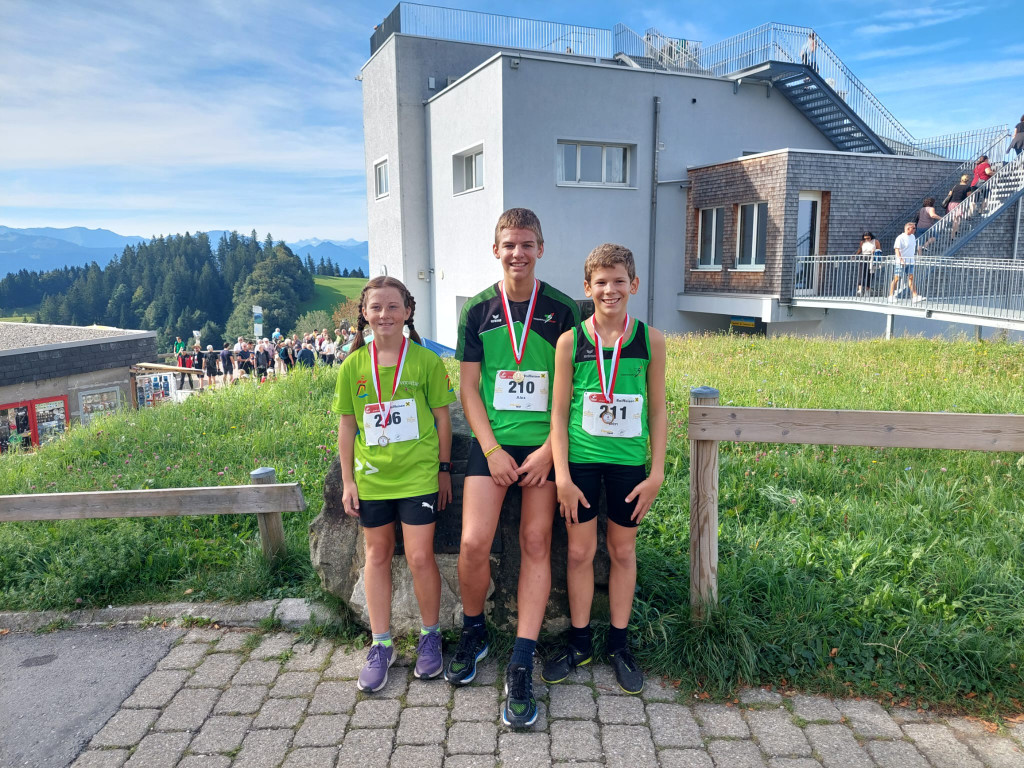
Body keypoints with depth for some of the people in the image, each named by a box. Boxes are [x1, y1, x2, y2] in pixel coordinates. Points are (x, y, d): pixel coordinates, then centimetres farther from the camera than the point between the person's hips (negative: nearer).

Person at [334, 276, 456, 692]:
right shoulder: (353, 366, 0)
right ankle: (381, 644, 28)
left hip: (417, 474, -3)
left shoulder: (426, 361, -6)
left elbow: (442, 417, 0)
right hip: (371, 477, 3)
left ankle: (430, 636, 25)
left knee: (420, 557, 0)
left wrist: (444, 469, 1)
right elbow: (346, 425, 5)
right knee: (377, 555, 13)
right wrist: (348, 480, 5)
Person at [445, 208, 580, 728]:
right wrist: (492, 450, -6)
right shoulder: (478, 310, 5)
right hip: (492, 442, 1)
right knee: (473, 543, -9)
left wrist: (550, 448, -9)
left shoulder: (562, 310, 2)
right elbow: (469, 388, 4)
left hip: (544, 444, 0)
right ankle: (473, 633, 21)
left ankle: (520, 669, 8)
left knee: (536, 545, 0)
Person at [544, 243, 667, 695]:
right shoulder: (571, 341, -5)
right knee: (580, 551, 9)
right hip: (581, 460, 0)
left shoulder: (650, 340, -2)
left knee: (622, 551, 13)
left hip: (629, 463, 1)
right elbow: (559, 412, -3)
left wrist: (657, 472, -1)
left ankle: (619, 643, 30)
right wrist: (562, 474, -7)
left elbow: (658, 411, 2)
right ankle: (579, 642, 28)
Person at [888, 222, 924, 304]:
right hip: (901, 263, -7)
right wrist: (901, 260, -25)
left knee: (911, 278, 4)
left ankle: (915, 296, 2)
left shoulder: (912, 237, 13)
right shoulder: (900, 238, -11)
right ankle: (891, 296, 2)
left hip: (910, 262, 7)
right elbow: (897, 250, -17)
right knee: (896, 278, -4)